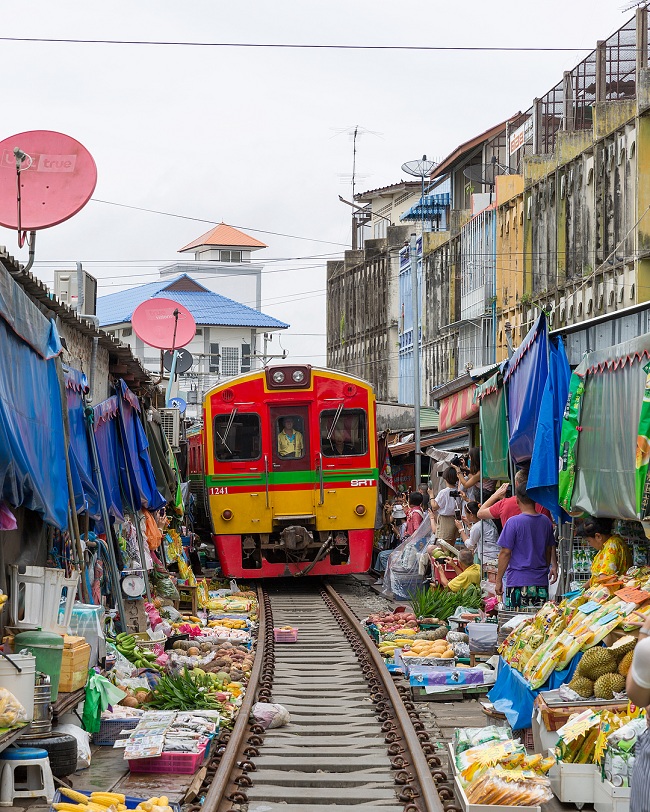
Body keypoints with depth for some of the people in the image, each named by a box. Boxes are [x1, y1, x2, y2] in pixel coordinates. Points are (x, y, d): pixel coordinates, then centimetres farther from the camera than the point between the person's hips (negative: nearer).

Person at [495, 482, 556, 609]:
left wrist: (498, 580, -2)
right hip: (541, 582, 5)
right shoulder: (546, 521, 7)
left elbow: (505, 552, -8)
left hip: (518, 581, -5)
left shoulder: (513, 522, -9)